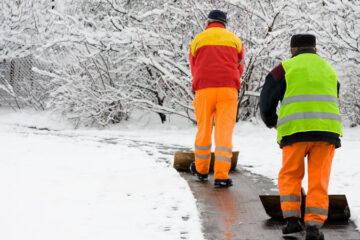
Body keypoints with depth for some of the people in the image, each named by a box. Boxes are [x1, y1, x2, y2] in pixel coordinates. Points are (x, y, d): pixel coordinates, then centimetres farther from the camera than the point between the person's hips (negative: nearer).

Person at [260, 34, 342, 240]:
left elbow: (267, 99, 8)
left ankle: (292, 218, 0)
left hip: (296, 130, -2)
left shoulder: (286, 68, 9)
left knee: (290, 175, 13)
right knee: (319, 180, 5)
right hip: (327, 130, 2)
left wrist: (271, 121, 27)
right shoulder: (329, 70, 23)